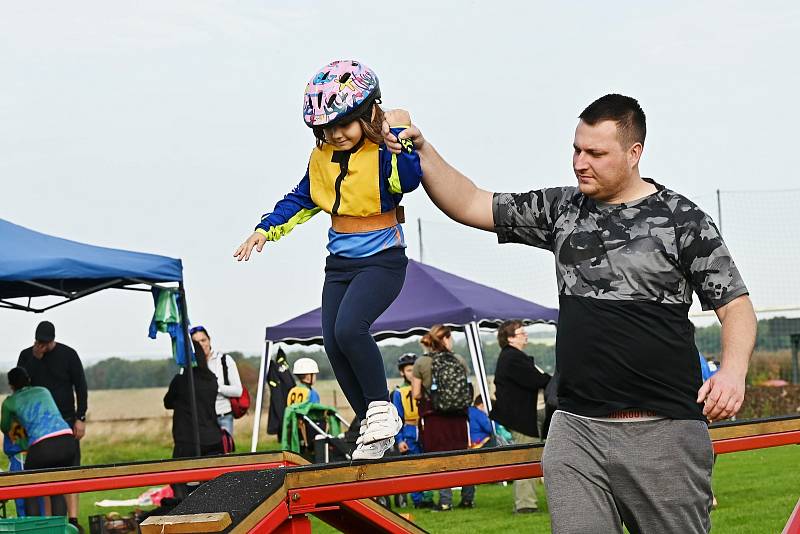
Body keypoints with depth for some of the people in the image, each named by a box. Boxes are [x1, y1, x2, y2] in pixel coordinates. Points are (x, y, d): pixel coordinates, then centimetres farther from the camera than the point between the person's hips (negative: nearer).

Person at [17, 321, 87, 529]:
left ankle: (73, 519, -9)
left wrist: (80, 418, -3)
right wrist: (35, 359, -11)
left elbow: (81, 387, 3)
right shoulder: (26, 356, 6)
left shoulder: (68, 354, 2)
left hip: (65, 421, -1)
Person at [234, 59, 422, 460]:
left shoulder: (383, 153, -16)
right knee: (334, 346, 0)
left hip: (382, 260, -7)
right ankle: (374, 428, 11)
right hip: (340, 263, 7)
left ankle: (381, 408, -10)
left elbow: (408, 178, -36)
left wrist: (401, 136, -36)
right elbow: (300, 200, 17)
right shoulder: (322, 158, 4)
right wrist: (266, 230, 10)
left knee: (349, 328, -29)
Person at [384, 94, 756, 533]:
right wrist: (421, 150, 1)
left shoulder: (682, 220, 0)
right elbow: (469, 204, 15)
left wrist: (733, 370, -18)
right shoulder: (563, 210, 12)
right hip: (576, 430, 4)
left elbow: (736, 305, 0)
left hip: (664, 433, -3)